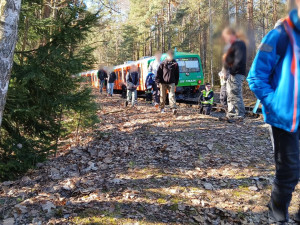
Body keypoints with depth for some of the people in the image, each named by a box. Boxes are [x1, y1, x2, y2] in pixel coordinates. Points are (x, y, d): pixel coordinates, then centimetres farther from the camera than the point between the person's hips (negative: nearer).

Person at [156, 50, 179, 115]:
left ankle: (174, 108, -20)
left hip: (171, 83, -1)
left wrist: (176, 83, 7)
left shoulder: (175, 64, 4)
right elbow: (159, 73, 3)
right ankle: (162, 108, 23)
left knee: (172, 95, -12)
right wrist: (158, 81, -5)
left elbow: (177, 74, 10)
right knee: (163, 96, 9)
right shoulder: (163, 64, 2)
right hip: (163, 83, 1)